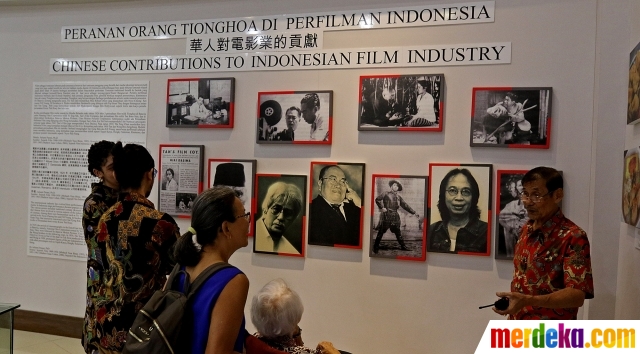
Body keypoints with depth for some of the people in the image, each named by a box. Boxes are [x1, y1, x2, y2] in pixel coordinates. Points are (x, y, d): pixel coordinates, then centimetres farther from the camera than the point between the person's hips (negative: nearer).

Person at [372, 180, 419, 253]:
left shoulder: (399, 197, 14)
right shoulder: (386, 194, 0)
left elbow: (405, 205, 13)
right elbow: (377, 199, -9)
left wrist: (413, 213, 8)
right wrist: (381, 207, -15)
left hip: (395, 216, 5)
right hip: (386, 215, -5)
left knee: (397, 231, 9)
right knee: (381, 231, -2)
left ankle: (403, 246, 18)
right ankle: (376, 247, 6)